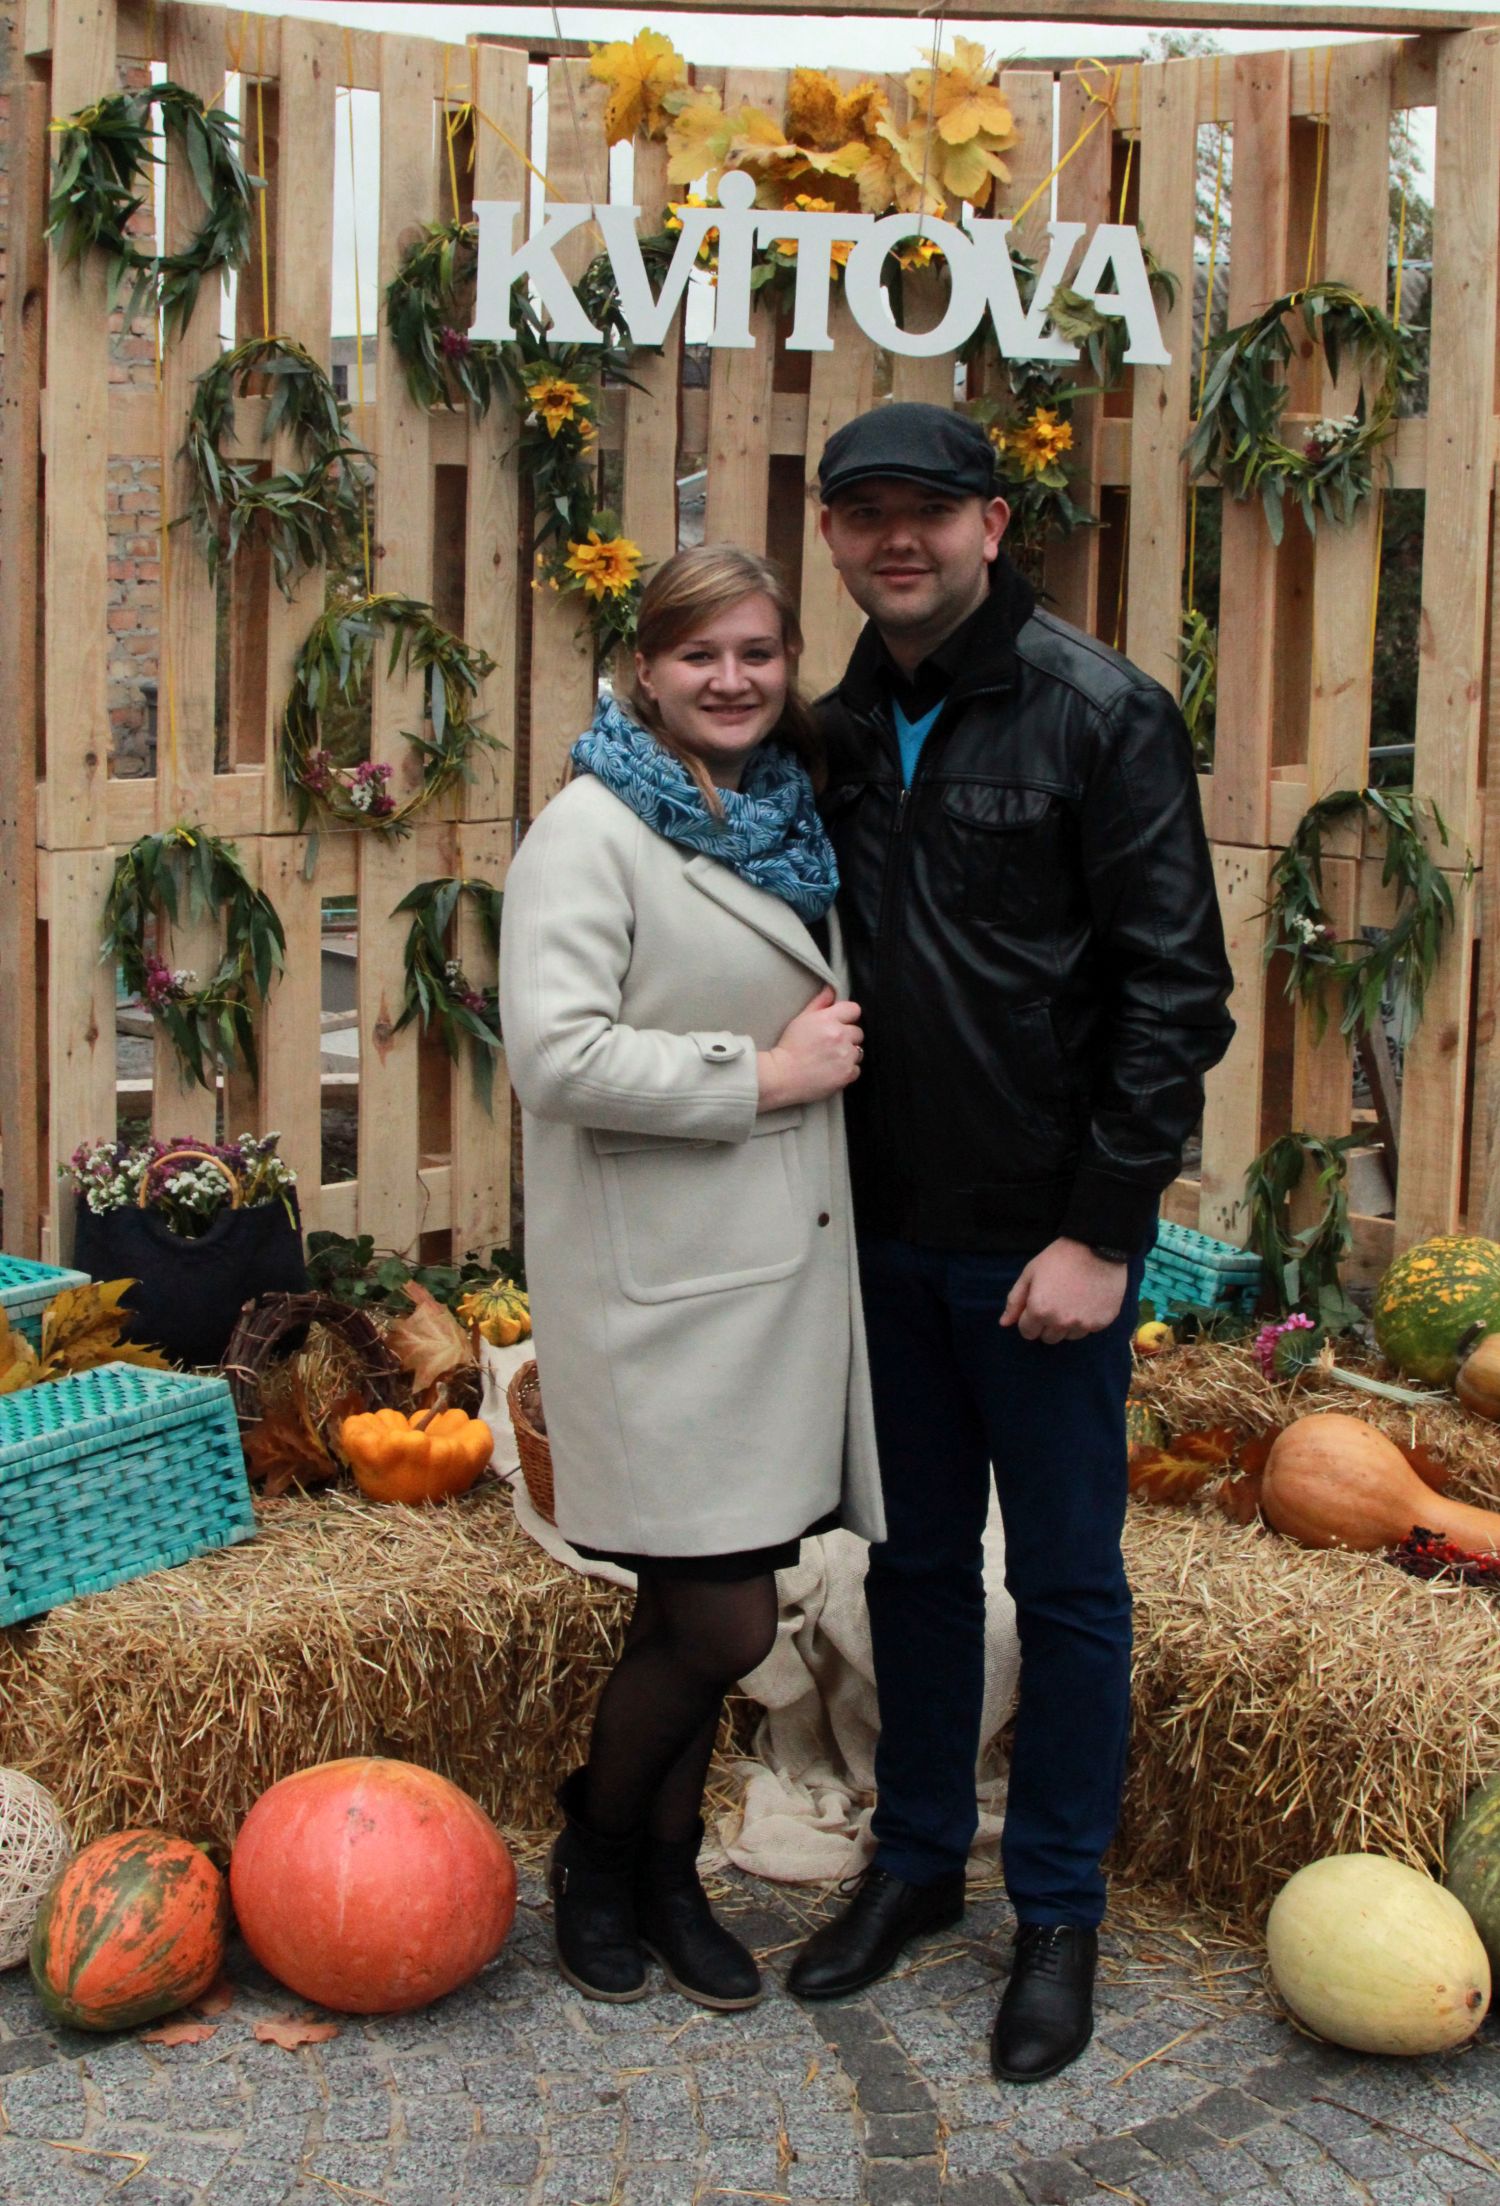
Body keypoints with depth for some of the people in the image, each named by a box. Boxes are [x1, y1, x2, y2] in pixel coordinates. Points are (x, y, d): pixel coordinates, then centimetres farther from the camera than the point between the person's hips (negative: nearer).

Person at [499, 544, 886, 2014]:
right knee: (723, 1626, -4)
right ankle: (593, 1852, 22)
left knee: (698, 1613, 15)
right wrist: (766, 1074, -17)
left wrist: (840, 1041, 7)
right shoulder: (592, 829, -10)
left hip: (782, 1263, 7)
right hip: (660, 1282, -7)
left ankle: (666, 1874, 32)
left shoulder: (788, 819, 15)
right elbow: (554, 1051, -21)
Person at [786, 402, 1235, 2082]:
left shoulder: (1102, 715, -10)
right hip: (888, 1231, 5)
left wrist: (1101, 1231, -16)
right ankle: (918, 1858, 33)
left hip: (1045, 1236, -5)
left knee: (1066, 1579, 7)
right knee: (913, 1556, 16)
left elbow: (1175, 993, -12)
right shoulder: (842, 729, 7)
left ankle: (1059, 1914, 22)